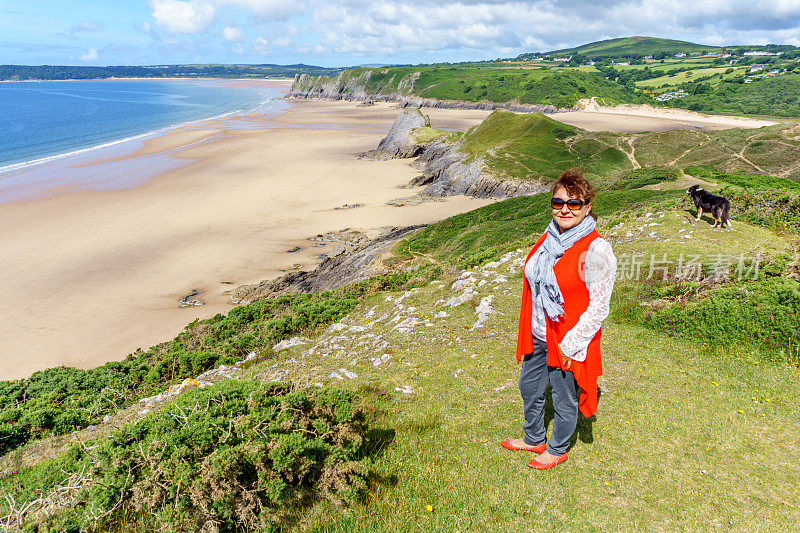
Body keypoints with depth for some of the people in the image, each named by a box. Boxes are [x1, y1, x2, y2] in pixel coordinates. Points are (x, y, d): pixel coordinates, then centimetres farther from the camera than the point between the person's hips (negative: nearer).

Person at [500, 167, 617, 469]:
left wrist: (570, 345, -18)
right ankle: (533, 438, 48)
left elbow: (598, 307, -19)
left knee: (564, 399, 14)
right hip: (538, 336, 8)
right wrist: (530, 328, 14)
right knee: (529, 387, 23)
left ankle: (557, 450, 40)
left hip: (568, 343, -7)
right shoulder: (549, 238, 1)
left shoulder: (596, 250, -22)